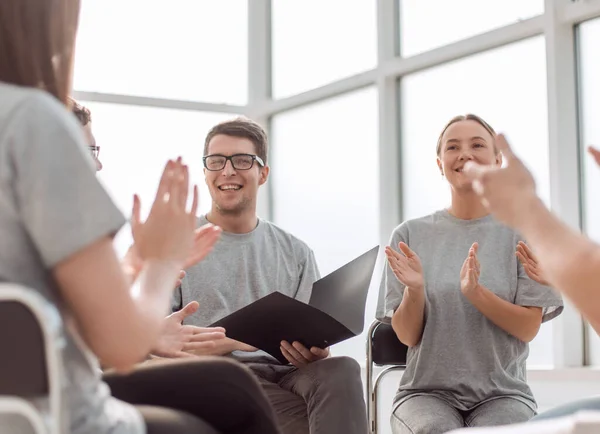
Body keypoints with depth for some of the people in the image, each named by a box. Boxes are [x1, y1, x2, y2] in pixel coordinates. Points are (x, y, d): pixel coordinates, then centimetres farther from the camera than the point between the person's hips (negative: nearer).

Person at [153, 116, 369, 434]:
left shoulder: (296, 253, 17)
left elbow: (313, 342, 12)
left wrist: (313, 354, -15)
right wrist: (235, 339, -18)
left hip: (283, 373, 4)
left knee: (340, 370, -32)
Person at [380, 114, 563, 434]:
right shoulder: (410, 235, 5)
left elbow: (529, 328, -1)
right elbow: (408, 336, 3)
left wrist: (476, 292, -18)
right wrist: (414, 290, -18)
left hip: (502, 392, 0)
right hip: (428, 390, 0)